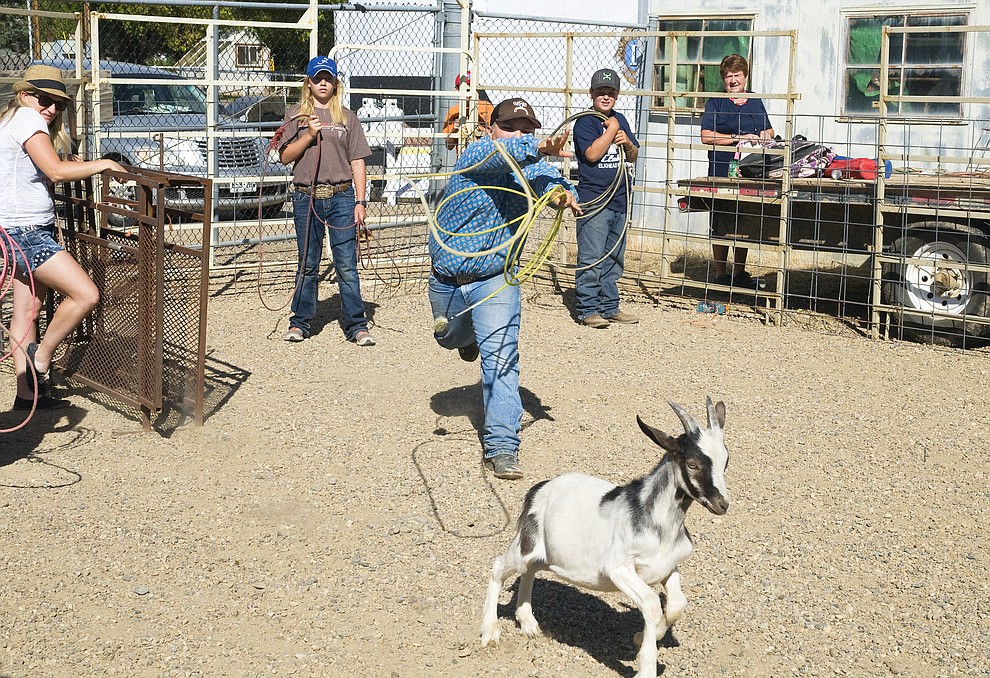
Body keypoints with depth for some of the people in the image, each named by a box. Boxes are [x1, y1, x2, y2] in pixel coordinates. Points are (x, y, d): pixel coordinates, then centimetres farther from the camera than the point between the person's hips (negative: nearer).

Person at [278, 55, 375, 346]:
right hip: (306, 197, 0)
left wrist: (360, 202, 0)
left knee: (347, 264, -4)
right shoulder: (296, 115, 9)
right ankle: (300, 323, 17)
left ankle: (357, 326, 0)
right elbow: (285, 156, 4)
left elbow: (357, 161, 8)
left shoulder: (347, 117, 10)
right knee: (308, 264, 7)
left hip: (341, 197, 0)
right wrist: (309, 135, -10)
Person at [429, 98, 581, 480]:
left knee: (501, 356, -16)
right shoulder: (475, 155, -16)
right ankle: (470, 335, 64)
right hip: (447, 279, 1)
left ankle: (501, 446, -15)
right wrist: (539, 148, -58)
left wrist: (561, 191, -53)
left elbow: (547, 178, -29)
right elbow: (499, 154, -39)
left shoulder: (531, 168, -6)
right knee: (449, 339, 26)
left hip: (495, 278, -1)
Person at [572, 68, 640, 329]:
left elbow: (633, 157, 20)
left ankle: (609, 307, 20)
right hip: (593, 199, -7)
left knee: (614, 257, 12)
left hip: (619, 200, 7)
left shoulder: (620, 120, 16)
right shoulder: (585, 122, -5)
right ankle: (588, 309, -2)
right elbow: (592, 154, -18)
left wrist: (628, 143, -2)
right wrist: (611, 129, -11)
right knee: (591, 258, -8)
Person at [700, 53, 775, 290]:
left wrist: (766, 135, 4)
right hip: (722, 173, -5)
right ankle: (720, 275, 7)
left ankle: (739, 274, 18)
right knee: (721, 225, -1)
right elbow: (706, 136, -11)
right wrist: (738, 138, -15)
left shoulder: (756, 102, 17)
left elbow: (769, 130, 28)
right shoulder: (716, 103, 0)